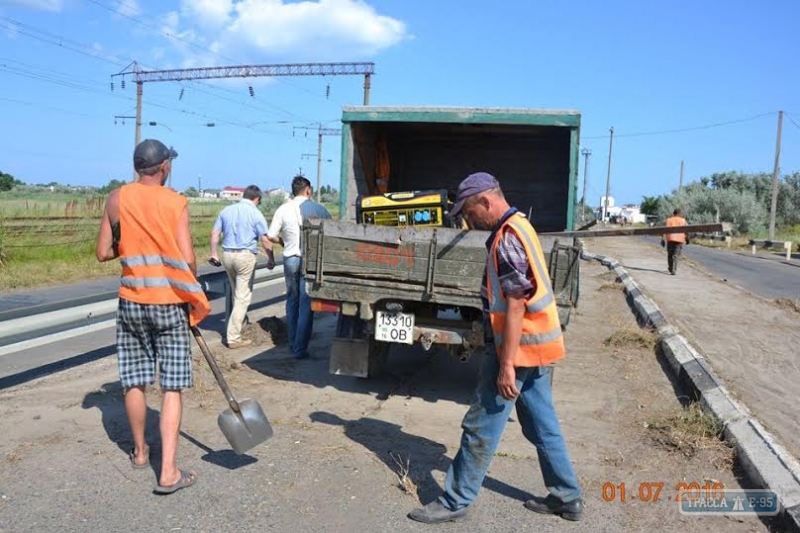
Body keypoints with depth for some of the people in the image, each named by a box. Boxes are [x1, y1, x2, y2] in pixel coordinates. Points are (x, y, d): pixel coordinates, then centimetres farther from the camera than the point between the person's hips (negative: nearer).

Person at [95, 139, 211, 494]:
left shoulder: (117, 199, 1)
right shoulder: (176, 202, -6)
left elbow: (103, 253, 2)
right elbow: (187, 260, -11)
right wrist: (194, 297, 5)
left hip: (132, 301, 3)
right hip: (170, 303, -3)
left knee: (134, 382, 15)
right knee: (171, 387, 1)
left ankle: (140, 452, 34)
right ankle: (168, 472, -2)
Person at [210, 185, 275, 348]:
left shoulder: (226, 210, 9)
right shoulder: (256, 214, -6)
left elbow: (214, 233, 10)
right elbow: (265, 240, -8)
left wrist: (214, 254, 18)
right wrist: (271, 260, 4)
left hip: (227, 255, 6)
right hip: (246, 256, -5)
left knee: (236, 293, 22)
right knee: (243, 297, -1)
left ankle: (241, 322, 32)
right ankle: (233, 337, -1)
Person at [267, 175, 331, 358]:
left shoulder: (283, 209, -1)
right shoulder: (318, 209, -5)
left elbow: (271, 235, -2)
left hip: (290, 259, 3)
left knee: (292, 301, 19)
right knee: (306, 304, 1)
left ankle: (292, 343, 26)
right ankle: (300, 348, 0)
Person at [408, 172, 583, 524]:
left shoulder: (507, 238, -19)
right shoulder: (518, 227, 13)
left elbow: (515, 306, -23)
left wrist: (506, 364, -22)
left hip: (519, 346, -10)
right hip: (536, 344, 10)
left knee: (481, 428, 0)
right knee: (542, 425, 18)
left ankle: (455, 501, 12)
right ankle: (566, 497, 29)